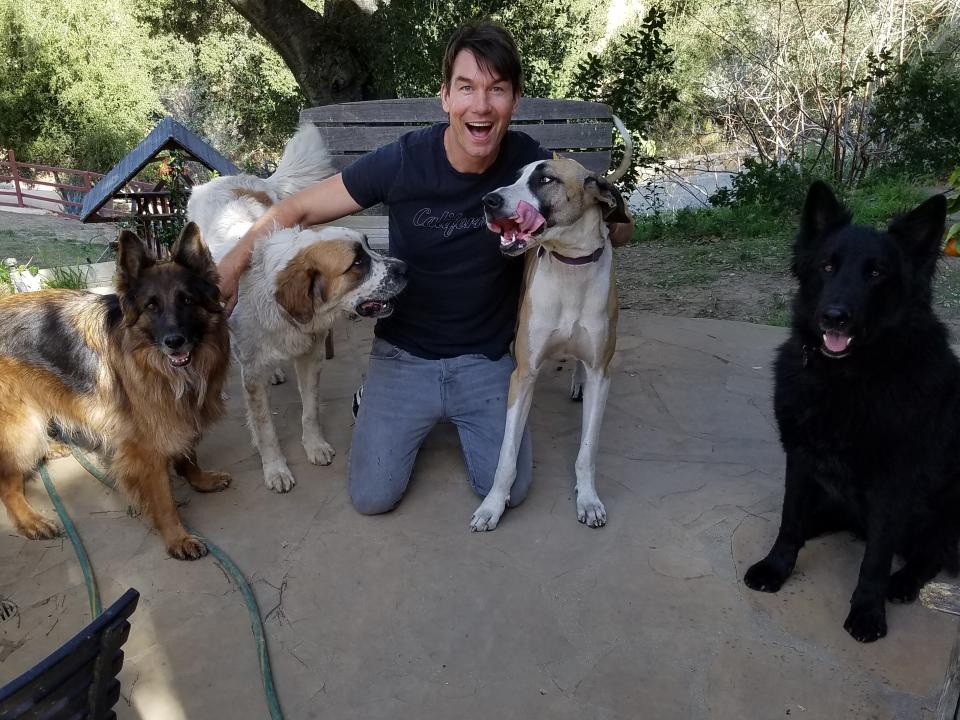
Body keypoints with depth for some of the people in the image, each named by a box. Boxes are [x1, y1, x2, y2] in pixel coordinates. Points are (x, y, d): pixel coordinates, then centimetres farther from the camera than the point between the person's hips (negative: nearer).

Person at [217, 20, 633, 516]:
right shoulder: (403, 161, -19)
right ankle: (379, 402, 25)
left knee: (509, 490, -6)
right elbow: (298, 209, -7)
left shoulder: (531, 163, -14)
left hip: (485, 358, 2)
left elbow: (619, 227, -2)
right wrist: (232, 265, -8)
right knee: (372, 497, -5)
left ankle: (457, 414, 23)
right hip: (404, 356, -1)